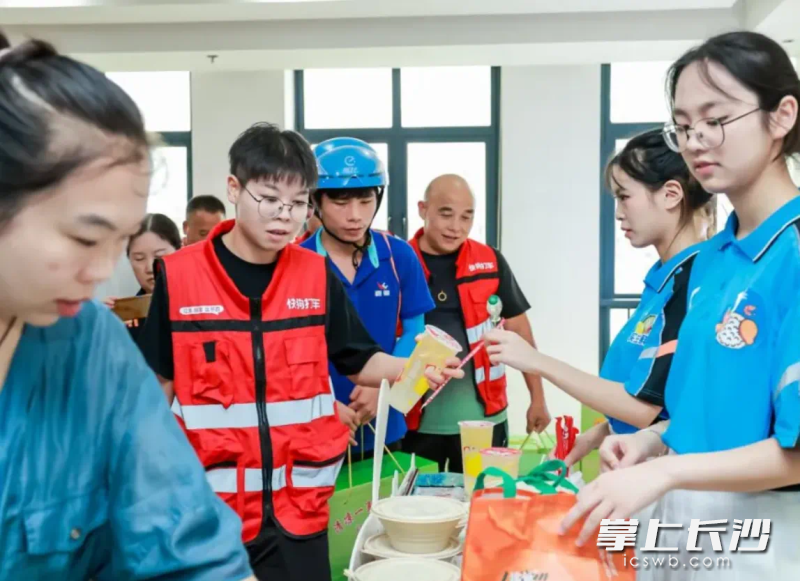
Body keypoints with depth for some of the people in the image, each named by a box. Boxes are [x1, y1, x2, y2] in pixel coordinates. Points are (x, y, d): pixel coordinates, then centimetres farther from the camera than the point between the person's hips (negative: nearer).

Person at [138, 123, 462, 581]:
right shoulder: (178, 276, -5)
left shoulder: (317, 274, 0)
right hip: (210, 501, -1)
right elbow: (159, 385, 2)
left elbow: (360, 360, 6)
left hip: (300, 504, 2)